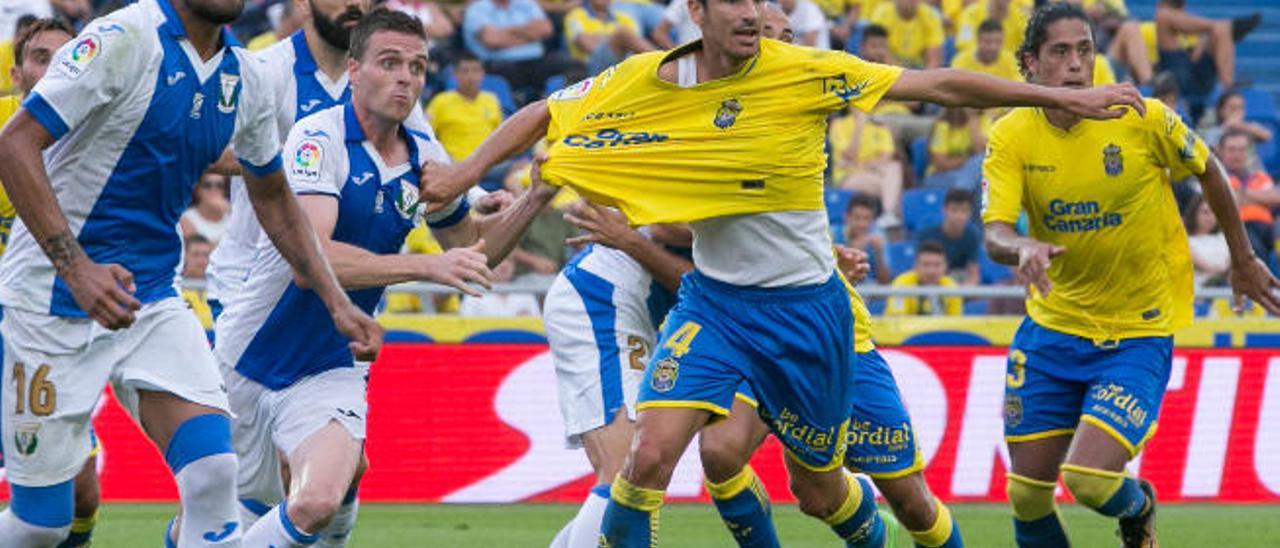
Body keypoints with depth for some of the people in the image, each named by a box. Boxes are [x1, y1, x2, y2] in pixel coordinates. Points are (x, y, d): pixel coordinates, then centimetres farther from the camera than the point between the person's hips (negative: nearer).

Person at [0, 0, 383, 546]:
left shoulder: (244, 78, 5)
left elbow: (273, 198, 21)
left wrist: (337, 303, 13)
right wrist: (75, 268, -31)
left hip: (152, 297, 6)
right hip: (55, 297, -6)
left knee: (213, 474, -15)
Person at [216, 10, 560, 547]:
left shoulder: (425, 158, 2)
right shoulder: (319, 139, -18)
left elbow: (474, 248, 19)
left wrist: (533, 199, 0)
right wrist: (426, 266, -36)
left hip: (332, 370, 4)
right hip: (248, 359, -3)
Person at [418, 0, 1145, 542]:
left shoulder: (806, 73, -15)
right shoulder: (642, 82, -9)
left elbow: (942, 85, -11)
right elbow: (543, 115, 5)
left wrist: (1062, 98, -10)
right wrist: (466, 172, -8)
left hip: (805, 307, -1)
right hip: (713, 299, 1)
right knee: (650, 453, -20)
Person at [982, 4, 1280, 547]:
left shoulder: (1142, 118, -13)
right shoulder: (1011, 136, -8)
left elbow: (1208, 172, 4)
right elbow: (995, 234, -18)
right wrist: (1024, 249, -41)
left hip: (1138, 334, -3)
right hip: (1052, 326, 3)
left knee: (1091, 480, -18)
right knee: (1027, 495, 2)